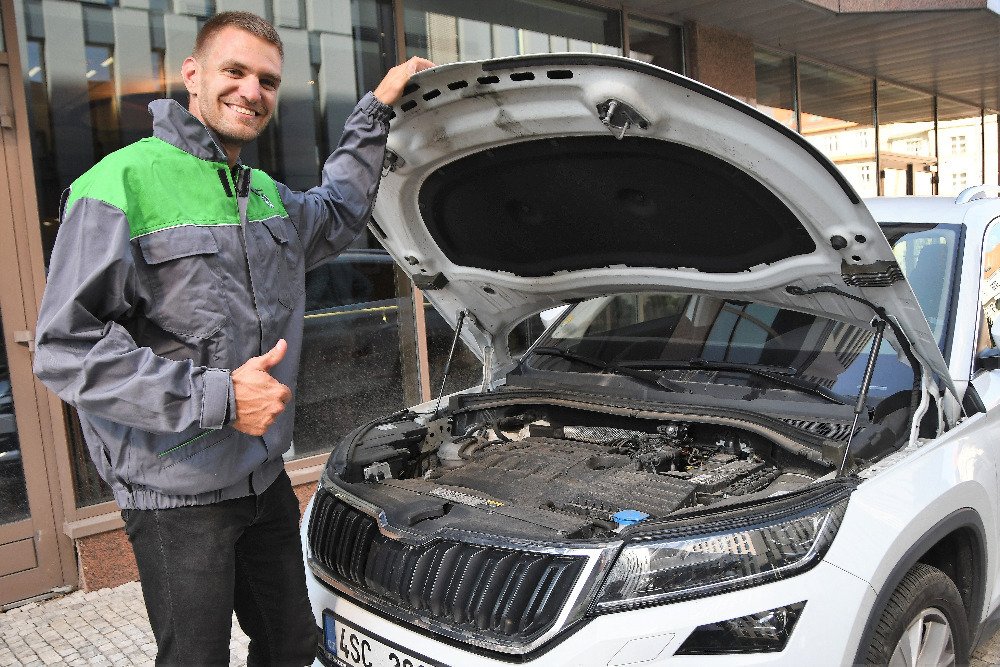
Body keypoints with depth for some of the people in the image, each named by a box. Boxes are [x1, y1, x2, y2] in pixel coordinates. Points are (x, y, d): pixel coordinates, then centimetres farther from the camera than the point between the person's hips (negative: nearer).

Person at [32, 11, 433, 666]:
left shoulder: (270, 195, 9)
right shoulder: (122, 184, -15)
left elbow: (339, 213, 30)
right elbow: (67, 348, -19)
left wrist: (377, 110, 24)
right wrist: (217, 397, -24)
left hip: (266, 480, 7)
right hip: (178, 495, -7)